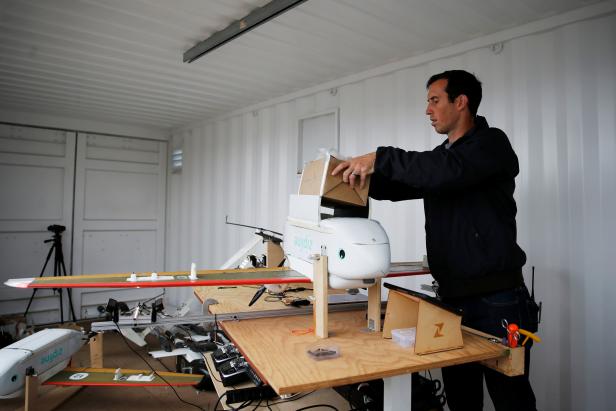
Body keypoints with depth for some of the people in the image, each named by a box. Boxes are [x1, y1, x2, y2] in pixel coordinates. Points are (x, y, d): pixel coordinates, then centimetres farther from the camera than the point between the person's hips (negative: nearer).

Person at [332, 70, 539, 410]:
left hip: (497, 299, -7)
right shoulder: (439, 157, 16)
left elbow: (449, 171, -29)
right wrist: (362, 172, 5)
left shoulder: (491, 143, -8)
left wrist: (380, 159, -27)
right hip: (453, 298, 8)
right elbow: (396, 187, 19)